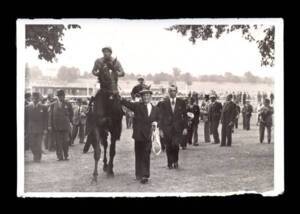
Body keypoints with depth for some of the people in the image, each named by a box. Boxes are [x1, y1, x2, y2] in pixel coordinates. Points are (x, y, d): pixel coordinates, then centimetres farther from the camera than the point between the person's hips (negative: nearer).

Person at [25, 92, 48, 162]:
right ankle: (36, 155, 26)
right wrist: (26, 128, 4)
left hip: (40, 129, -2)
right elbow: (26, 118, 7)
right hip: (30, 129, 2)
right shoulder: (27, 107, 5)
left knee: (38, 144, -2)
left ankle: (38, 158, 11)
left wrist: (45, 129, -4)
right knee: (31, 144, 3)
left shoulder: (43, 107, 1)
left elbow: (45, 119, 1)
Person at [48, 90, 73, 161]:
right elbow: (50, 115, 5)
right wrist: (50, 125, -3)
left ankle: (66, 156, 11)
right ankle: (60, 157, 5)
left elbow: (71, 114, 16)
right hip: (56, 126, 1)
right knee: (58, 142, 0)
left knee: (66, 142, -3)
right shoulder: (53, 105, 8)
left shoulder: (68, 104, 7)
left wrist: (70, 122, 8)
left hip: (65, 126, -1)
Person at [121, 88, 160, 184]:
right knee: (139, 155, 5)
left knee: (146, 156, 3)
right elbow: (126, 103, -10)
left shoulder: (155, 109, 13)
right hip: (139, 135, -2)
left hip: (149, 136, 2)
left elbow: (157, 120, 19)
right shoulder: (137, 106, 1)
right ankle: (139, 175, 16)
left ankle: (145, 175, 8)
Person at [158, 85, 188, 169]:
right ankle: (170, 163, 15)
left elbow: (185, 116, 8)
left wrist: (185, 128, 1)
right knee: (169, 147, 0)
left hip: (178, 128, 0)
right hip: (167, 127, 0)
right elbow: (161, 117, 5)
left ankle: (175, 161, 9)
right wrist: (161, 129, 0)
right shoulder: (163, 103, 5)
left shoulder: (181, 102, 7)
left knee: (175, 145, -15)